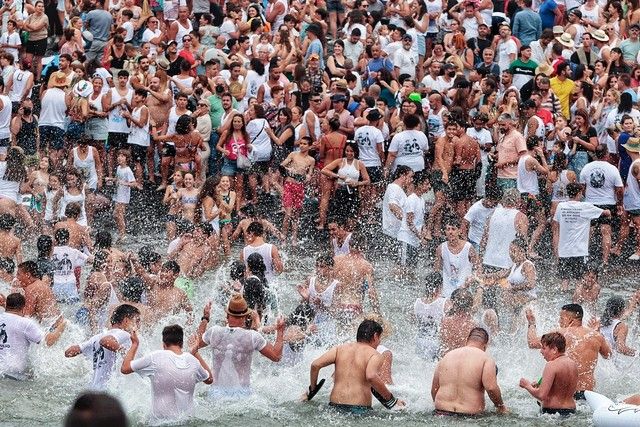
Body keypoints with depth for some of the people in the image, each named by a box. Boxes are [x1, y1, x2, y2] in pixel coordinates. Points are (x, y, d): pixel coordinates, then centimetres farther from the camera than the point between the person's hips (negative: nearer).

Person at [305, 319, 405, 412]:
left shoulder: (340, 349, 13)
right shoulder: (375, 355, 0)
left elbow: (315, 365, 4)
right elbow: (371, 376, -20)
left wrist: (312, 389, 18)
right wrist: (391, 399, -12)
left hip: (335, 406, 4)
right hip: (359, 409, -4)